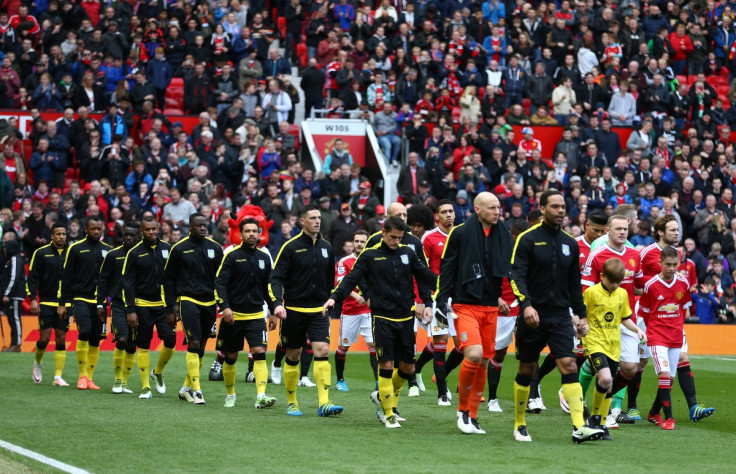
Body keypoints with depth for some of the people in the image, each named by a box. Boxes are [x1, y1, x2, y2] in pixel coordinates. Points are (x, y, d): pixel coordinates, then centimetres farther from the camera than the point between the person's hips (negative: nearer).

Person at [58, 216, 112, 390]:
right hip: (81, 299, -3)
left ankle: (90, 378, 11)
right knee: (84, 332, -20)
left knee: (95, 340, 2)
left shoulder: (108, 250, 9)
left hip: (99, 302, 3)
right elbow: (67, 277, 3)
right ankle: (82, 375, -9)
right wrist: (63, 303, 0)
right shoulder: (76, 249, 2)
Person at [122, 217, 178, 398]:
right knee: (143, 346, 1)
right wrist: (130, 310, -8)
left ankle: (158, 372, 17)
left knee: (170, 341, -10)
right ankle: (146, 387, 8)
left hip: (164, 305, 2)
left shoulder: (167, 249, 4)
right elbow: (128, 283, -1)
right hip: (142, 305, -1)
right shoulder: (135, 253, -2)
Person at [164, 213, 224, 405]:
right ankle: (196, 391, -14)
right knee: (194, 344, -14)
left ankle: (186, 388, 20)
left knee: (201, 347, 7)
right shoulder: (179, 249, 0)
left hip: (209, 302, 4)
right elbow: (169, 279, 5)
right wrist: (170, 307, 1)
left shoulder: (215, 248, 8)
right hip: (188, 300, -4)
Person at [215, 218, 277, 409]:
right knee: (231, 357, 8)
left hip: (256, 315, 2)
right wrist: (225, 307, -22)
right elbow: (220, 283, -10)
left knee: (260, 353, -14)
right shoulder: (232, 255, -6)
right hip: (233, 315, -2)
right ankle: (230, 395, 27)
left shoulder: (264, 257, 8)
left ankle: (261, 396, -21)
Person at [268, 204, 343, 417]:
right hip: (293, 311, -3)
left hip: (318, 311, 3)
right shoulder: (291, 247, -6)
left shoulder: (326, 247, 8)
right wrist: (277, 303, -22)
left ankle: (324, 403, -16)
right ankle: (291, 403, 19)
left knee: (322, 351, -13)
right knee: (293, 357, 6)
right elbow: (276, 278, -8)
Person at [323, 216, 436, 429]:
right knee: (386, 365, -9)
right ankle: (388, 414, 0)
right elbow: (351, 279, -4)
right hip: (382, 318, -4)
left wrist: (428, 304, 10)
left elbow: (425, 276, 17)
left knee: (408, 367, 6)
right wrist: (334, 298, -18)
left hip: (405, 318, 4)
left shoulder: (408, 253, 8)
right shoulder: (370, 256, -1)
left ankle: (381, 396, 31)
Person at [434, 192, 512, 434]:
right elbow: (447, 268, -3)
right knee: (474, 355, -21)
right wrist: (441, 302, -8)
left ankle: (472, 416, 16)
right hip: (465, 306, -5)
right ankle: (463, 409, -2)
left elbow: (508, 270, 17)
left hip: (490, 308, 5)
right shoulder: (460, 234, -4)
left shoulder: (503, 236, 9)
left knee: (484, 362, 5)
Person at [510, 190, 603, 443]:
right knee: (526, 370, 6)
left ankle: (579, 427, -18)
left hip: (560, 317, 3)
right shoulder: (528, 239, -4)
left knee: (569, 366, -11)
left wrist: (581, 315, 16)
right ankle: (519, 425, 21)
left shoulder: (570, 244, 12)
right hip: (533, 315, -3)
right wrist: (526, 304, -26)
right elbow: (517, 275, -12)